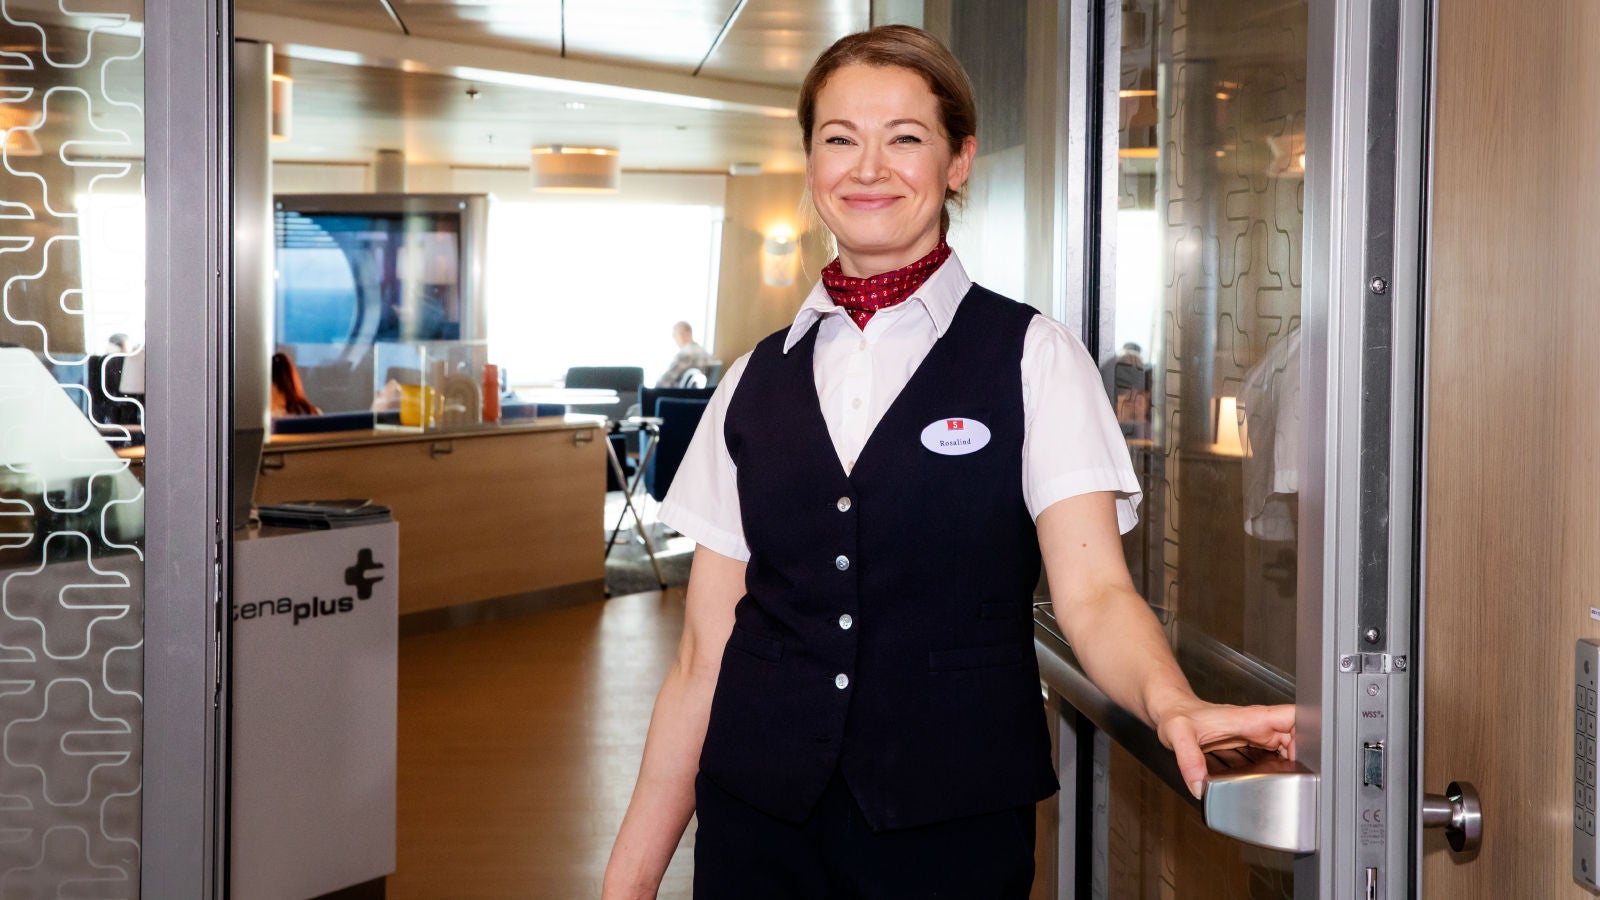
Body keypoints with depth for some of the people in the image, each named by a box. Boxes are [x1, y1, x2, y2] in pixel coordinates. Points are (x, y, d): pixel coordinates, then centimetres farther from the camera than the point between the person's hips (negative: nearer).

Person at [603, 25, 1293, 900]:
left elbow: (1093, 590, -12)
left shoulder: (1034, 359, -1)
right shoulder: (756, 384, 7)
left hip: (952, 826, -2)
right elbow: (703, 655, 7)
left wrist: (1170, 701, -34)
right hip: (757, 824, 3)